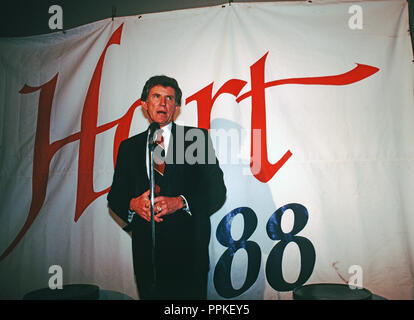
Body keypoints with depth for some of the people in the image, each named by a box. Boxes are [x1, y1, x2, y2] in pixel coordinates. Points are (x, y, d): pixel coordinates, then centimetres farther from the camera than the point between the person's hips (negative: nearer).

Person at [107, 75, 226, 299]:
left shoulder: (198, 138, 1)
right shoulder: (128, 147, 10)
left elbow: (217, 191, -4)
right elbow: (115, 195, 10)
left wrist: (180, 202, -19)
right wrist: (134, 204, -12)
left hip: (187, 249, -2)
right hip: (145, 250, 3)